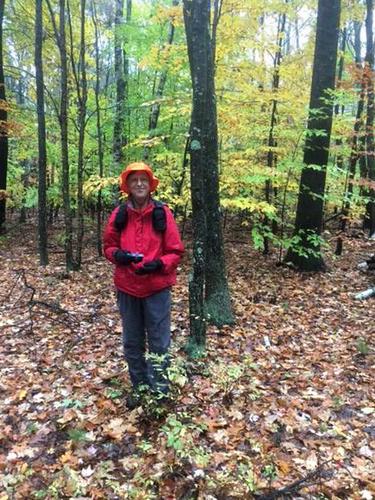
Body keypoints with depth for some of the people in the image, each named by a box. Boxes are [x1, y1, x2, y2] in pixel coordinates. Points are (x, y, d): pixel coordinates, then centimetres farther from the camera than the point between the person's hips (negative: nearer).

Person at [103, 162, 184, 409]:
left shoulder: (163, 213, -6)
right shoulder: (119, 214, 1)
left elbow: (176, 252, -4)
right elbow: (109, 246, 10)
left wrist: (158, 265, -21)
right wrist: (117, 254, -12)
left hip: (157, 287, -3)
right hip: (127, 287, 3)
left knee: (159, 343, 4)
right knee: (132, 342, 15)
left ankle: (159, 392, 19)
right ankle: (139, 387, 33)